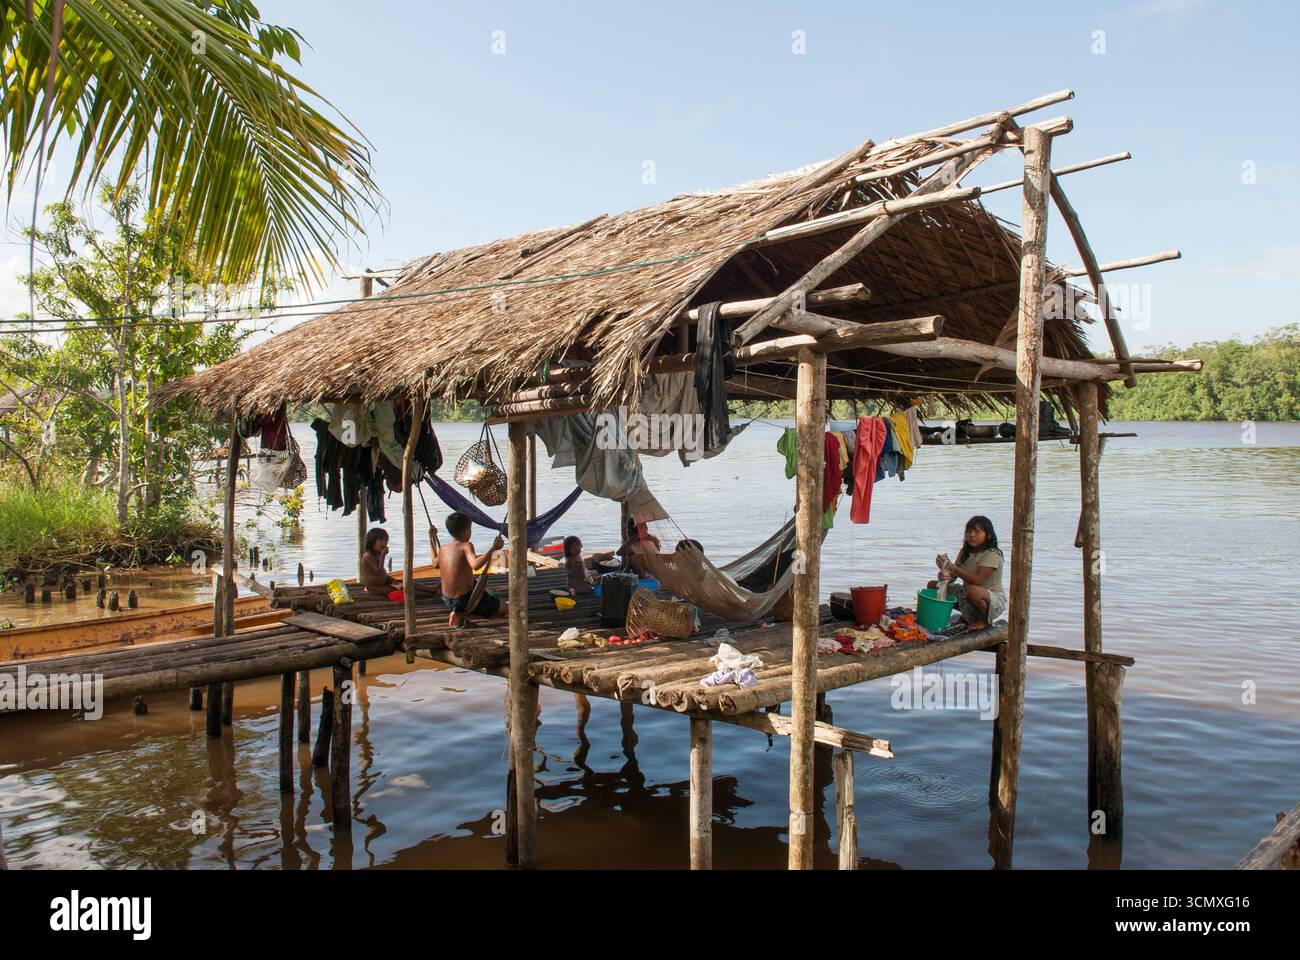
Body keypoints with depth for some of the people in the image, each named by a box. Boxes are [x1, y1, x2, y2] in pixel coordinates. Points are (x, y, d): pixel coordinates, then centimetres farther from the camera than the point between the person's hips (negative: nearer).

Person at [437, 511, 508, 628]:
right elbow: (475, 565, -36)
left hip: (447, 600, 6)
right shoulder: (466, 546, -17)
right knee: (509, 609, 9)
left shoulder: (443, 548, 1)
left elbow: (436, 564, 21)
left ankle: (459, 613, 13)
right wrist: (493, 549, -32)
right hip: (465, 600, -6)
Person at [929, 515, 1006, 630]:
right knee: (933, 585, 5)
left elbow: (978, 580, -30)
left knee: (973, 590, -42)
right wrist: (944, 575, -27)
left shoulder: (992, 554, -18)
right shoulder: (965, 552, 5)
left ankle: (984, 620, -8)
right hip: (966, 596, 8)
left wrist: (952, 567, -36)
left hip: (993, 599, -8)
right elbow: (953, 577, -2)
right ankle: (966, 616, 14)